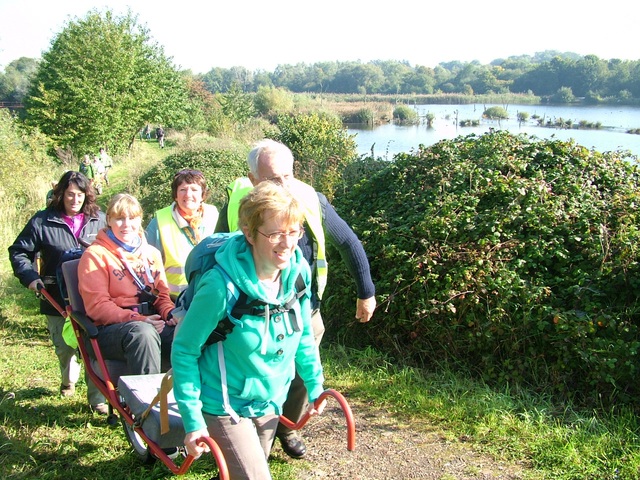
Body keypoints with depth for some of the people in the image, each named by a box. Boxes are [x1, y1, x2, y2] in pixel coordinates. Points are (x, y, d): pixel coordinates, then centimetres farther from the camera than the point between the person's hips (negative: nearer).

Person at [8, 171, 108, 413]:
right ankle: (68, 381, 45)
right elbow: (19, 252, 4)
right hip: (58, 300, 0)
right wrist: (30, 277, -10)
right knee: (64, 348, 15)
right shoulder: (43, 221, -2)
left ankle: (98, 397, 9)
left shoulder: (100, 220, 3)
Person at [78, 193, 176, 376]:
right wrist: (136, 319, -19)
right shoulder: (95, 254, 5)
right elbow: (96, 305, -5)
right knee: (143, 332, -40)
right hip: (111, 329, -4)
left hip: (154, 324, 4)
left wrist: (171, 314, -3)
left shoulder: (151, 253, 22)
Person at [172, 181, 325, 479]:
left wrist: (315, 385, 9)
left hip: (270, 403, 6)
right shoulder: (221, 286, -29)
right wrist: (193, 419, -18)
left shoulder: (298, 272, -12)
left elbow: (304, 336, 5)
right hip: (226, 407, -6)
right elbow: (184, 351, -18)